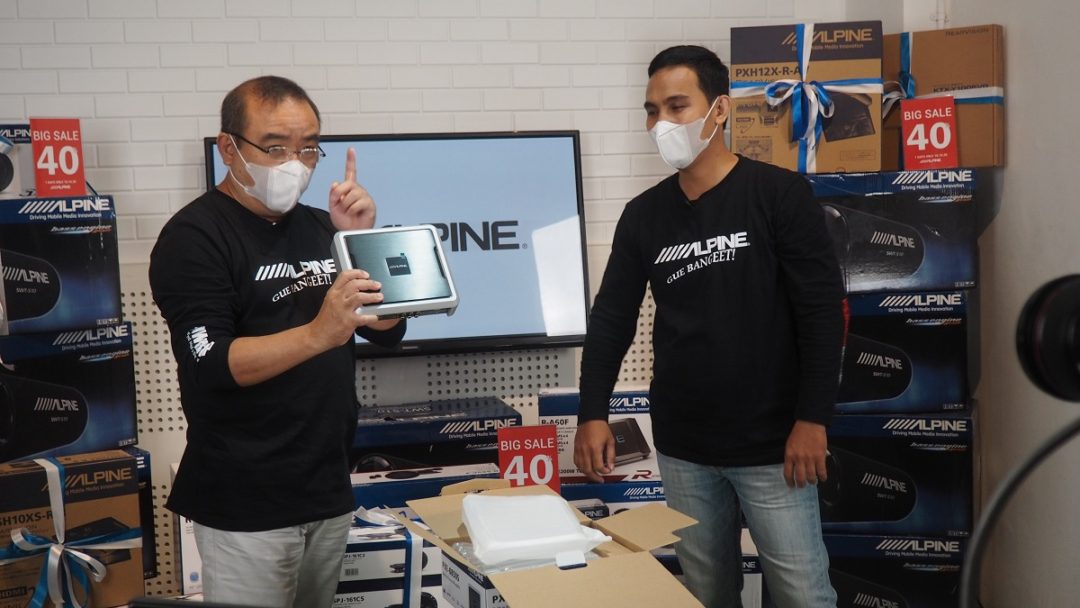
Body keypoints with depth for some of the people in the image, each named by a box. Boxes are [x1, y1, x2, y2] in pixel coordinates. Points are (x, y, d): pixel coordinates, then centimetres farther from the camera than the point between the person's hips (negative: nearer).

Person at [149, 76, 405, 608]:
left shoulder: (321, 227, 10)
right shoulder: (195, 236, -9)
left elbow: (389, 330, 6)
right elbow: (211, 364, -20)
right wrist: (318, 334, -34)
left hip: (329, 489, 6)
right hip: (246, 504, -6)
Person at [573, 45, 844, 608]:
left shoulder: (779, 195, -6)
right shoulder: (643, 215, 6)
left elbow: (822, 311, -9)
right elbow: (611, 319, 9)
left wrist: (813, 418, -14)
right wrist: (592, 414, -1)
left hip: (770, 446, -4)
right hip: (682, 449, 4)